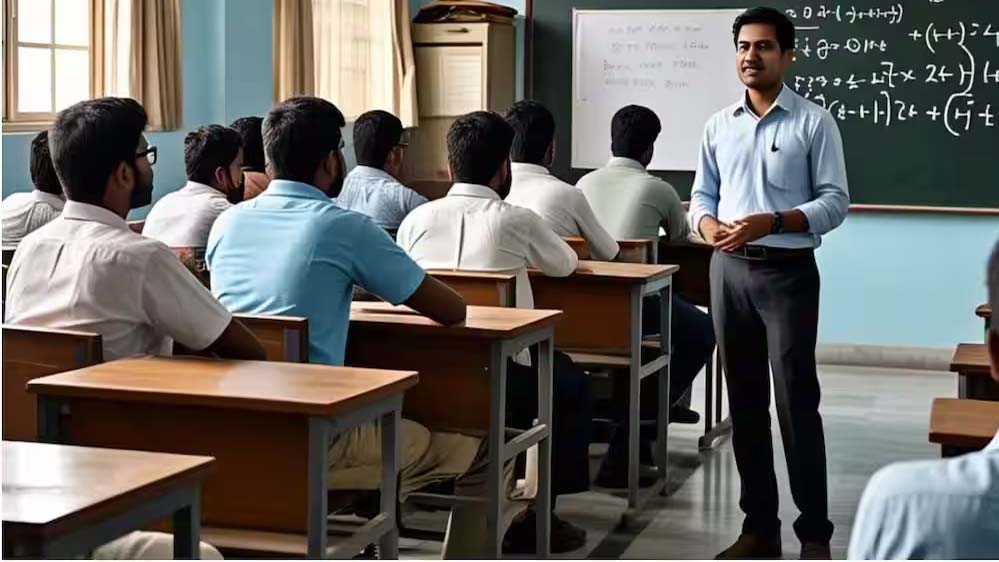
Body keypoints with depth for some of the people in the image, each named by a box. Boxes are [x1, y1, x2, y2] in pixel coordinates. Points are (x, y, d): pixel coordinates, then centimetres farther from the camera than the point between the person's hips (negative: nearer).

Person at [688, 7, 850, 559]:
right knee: (744, 402, 9)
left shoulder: (814, 122, -4)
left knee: (796, 401, -5)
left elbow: (835, 201, -7)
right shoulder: (719, 125, 9)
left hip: (788, 271, -5)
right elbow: (702, 194, 12)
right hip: (730, 270, 5)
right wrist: (709, 226, -11)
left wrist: (771, 222, -20)